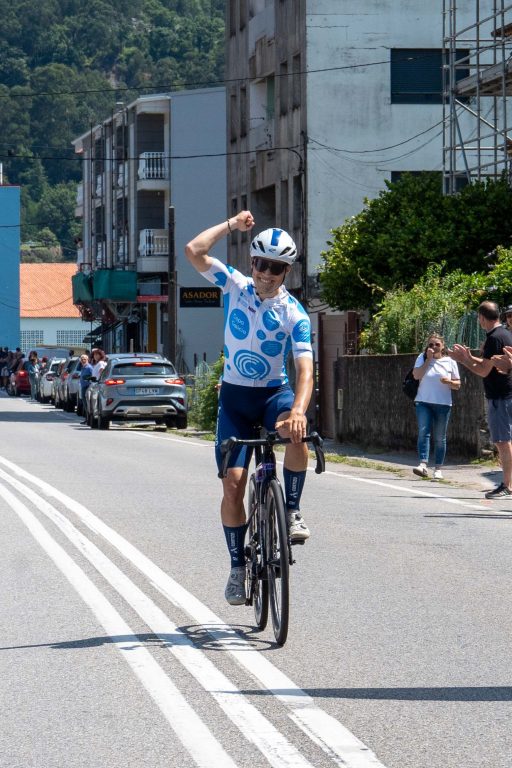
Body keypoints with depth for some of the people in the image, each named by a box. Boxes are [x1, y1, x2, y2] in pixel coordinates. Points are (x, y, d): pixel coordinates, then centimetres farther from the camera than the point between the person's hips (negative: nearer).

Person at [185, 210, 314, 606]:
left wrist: (299, 408, -40)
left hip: (275, 393, -1)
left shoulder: (295, 314, -12)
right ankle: (238, 566, 4)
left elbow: (305, 368, -23)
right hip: (235, 396, 1)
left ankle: (293, 510, -17)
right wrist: (232, 225, -9)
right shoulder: (236, 286, -4)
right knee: (233, 481, -8)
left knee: (297, 431, -36)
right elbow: (194, 251, -15)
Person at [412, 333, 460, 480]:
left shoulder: (450, 362, 6)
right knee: (423, 432, -16)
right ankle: (423, 465, -22)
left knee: (440, 438, 4)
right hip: (423, 402, -1)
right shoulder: (422, 358, 5)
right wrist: (428, 359, -11)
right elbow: (416, 375, -11)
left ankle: (438, 469, 10)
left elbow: (457, 385, 8)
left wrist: (449, 382, -14)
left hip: (443, 404, 1)